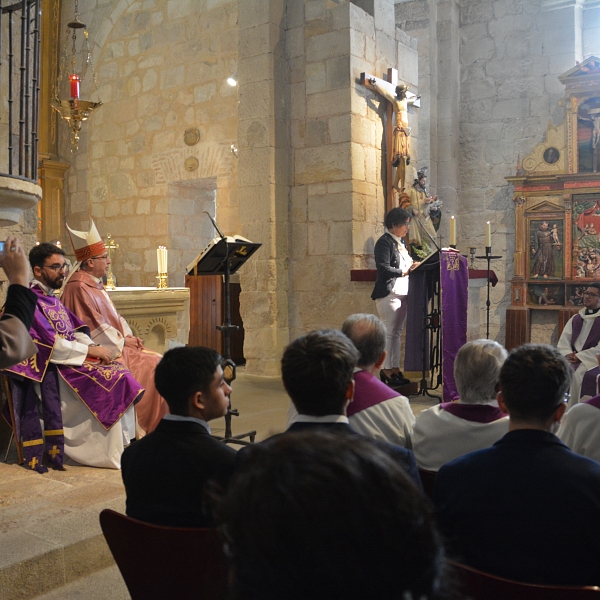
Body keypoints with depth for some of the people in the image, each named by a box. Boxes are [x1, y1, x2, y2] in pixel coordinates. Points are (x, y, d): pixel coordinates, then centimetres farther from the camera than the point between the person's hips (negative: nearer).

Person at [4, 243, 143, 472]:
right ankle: (112, 453, -12)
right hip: (51, 369, -8)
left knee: (122, 375, -10)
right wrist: (88, 350, -17)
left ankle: (125, 443, -8)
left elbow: (77, 331, 14)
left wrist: (94, 347, -5)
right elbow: (49, 344, -19)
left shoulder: (53, 299, 18)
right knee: (111, 380, -21)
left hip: (71, 359, 8)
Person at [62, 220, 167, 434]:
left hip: (114, 343, 10)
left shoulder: (95, 285, 16)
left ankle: (159, 423, 1)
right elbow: (94, 327, -21)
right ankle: (147, 428, -5)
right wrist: (122, 340, -12)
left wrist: (128, 335, 2)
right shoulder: (79, 288, -16)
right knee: (151, 365, -16)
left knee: (157, 361, -1)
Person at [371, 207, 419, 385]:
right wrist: (404, 272, -25)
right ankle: (386, 370, 1)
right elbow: (383, 268, -18)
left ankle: (395, 368, 15)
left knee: (397, 332, 10)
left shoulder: (401, 242, 18)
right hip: (389, 293, -9)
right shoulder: (384, 242, -8)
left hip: (402, 292, 9)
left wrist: (412, 267, 5)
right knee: (388, 332, -5)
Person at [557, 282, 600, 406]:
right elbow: (564, 340, 9)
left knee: (577, 375, -31)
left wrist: (580, 357, -16)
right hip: (572, 358, 5)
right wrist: (568, 354, -11)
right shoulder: (575, 318, 17)